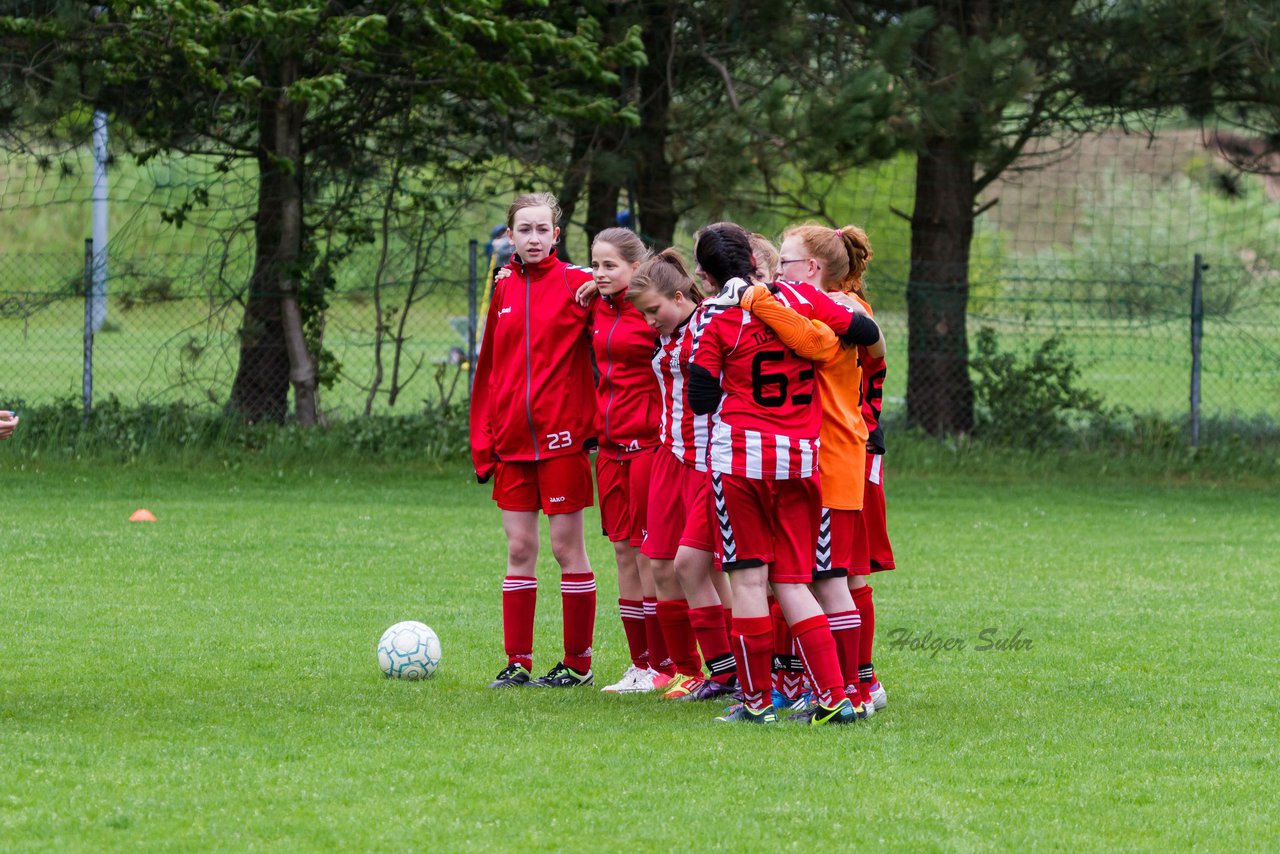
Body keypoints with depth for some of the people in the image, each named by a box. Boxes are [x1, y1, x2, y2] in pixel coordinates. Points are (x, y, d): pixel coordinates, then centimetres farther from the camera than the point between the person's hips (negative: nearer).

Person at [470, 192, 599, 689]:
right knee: (519, 549, 6)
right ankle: (518, 662, 10)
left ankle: (578, 663, 9)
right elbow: (489, 369, 13)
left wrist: (595, 426, -13)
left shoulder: (576, 284, -4)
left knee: (568, 548, 1)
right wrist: (482, 438, 7)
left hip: (561, 437, -4)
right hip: (512, 440, 4)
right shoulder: (504, 290, 10)